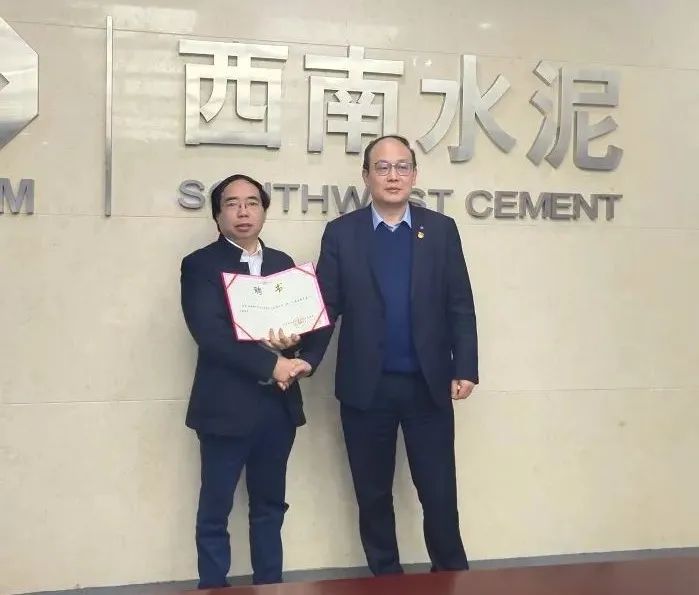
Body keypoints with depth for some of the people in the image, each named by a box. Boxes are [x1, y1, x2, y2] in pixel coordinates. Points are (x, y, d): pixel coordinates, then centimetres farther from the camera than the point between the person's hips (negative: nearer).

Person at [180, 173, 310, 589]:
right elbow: (210, 334, -15)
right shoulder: (200, 265, -4)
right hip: (227, 405, -5)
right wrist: (270, 363, -19)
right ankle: (213, 588, 17)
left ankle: (270, 585, 26)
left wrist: (292, 340, -11)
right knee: (215, 511, 4)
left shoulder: (283, 263, 13)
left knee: (270, 506, 15)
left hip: (278, 403, 5)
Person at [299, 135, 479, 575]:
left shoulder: (441, 229, 4)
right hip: (366, 387, 0)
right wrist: (306, 359, -13)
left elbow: (461, 306, 2)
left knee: (439, 492, 5)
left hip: (428, 385, 0)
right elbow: (326, 306, 0)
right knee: (373, 494, 10)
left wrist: (465, 369, -6)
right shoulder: (341, 233, 3)